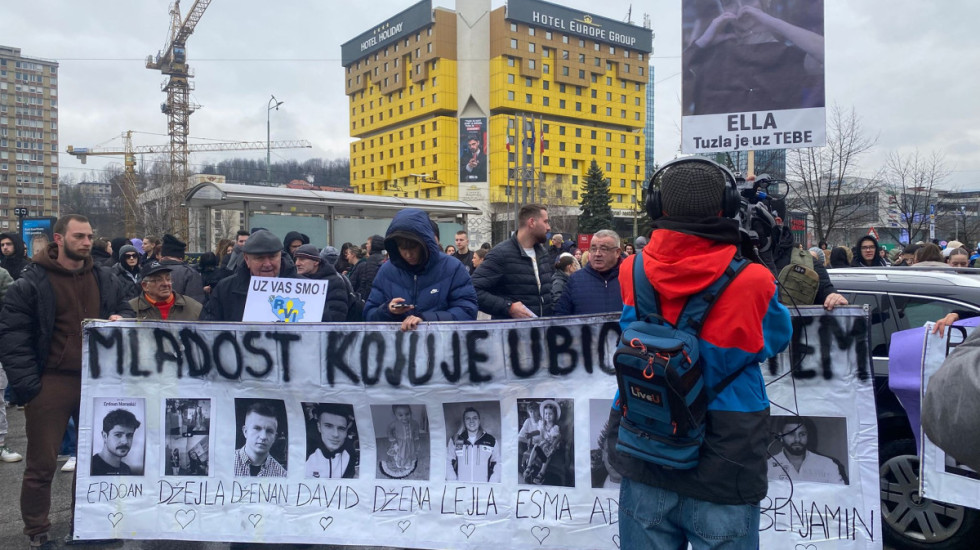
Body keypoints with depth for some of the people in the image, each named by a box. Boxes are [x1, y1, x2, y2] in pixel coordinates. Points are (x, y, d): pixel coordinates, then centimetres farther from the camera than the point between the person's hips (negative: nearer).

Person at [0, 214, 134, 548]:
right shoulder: (32, 281, -8)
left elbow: (125, 310, 19)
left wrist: (121, 320, -6)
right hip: (51, 382, -4)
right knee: (42, 464, 5)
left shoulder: (104, 278, 8)